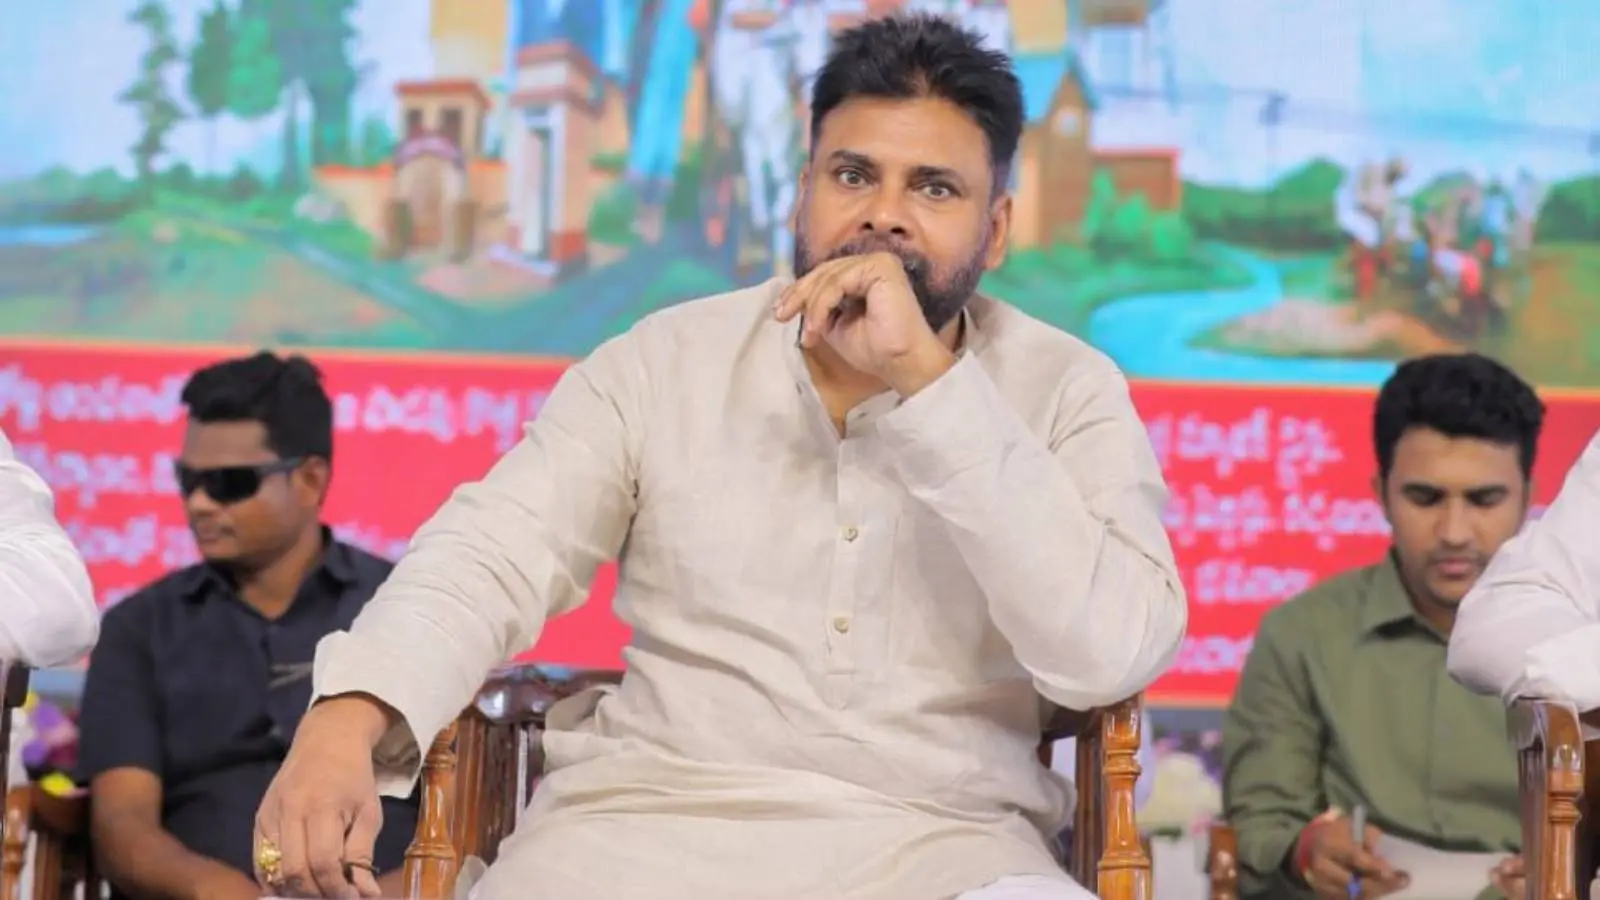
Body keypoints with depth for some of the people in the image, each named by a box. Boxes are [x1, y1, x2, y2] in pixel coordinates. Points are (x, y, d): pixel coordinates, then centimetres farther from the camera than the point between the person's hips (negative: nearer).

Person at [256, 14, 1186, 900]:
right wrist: (346, 718, -22)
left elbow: (1109, 653, -13)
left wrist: (929, 381, -17)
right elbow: (493, 555, -2)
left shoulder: (1069, 393, 2)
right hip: (652, 817, 1)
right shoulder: (666, 361, 7)